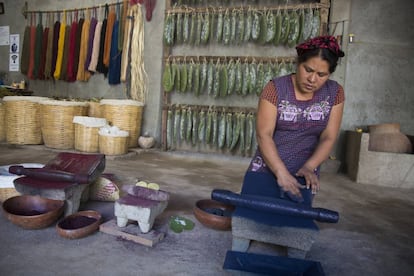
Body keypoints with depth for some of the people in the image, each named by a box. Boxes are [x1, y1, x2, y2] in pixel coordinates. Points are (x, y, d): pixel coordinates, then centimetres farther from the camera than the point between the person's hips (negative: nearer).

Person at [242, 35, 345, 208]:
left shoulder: (335, 93, -1)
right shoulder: (275, 88, -11)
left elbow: (328, 138, -3)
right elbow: (263, 135, -16)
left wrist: (309, 167, -18)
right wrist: (281, 172, -25)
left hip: (302, 175, 2)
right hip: (265, 171, -2)